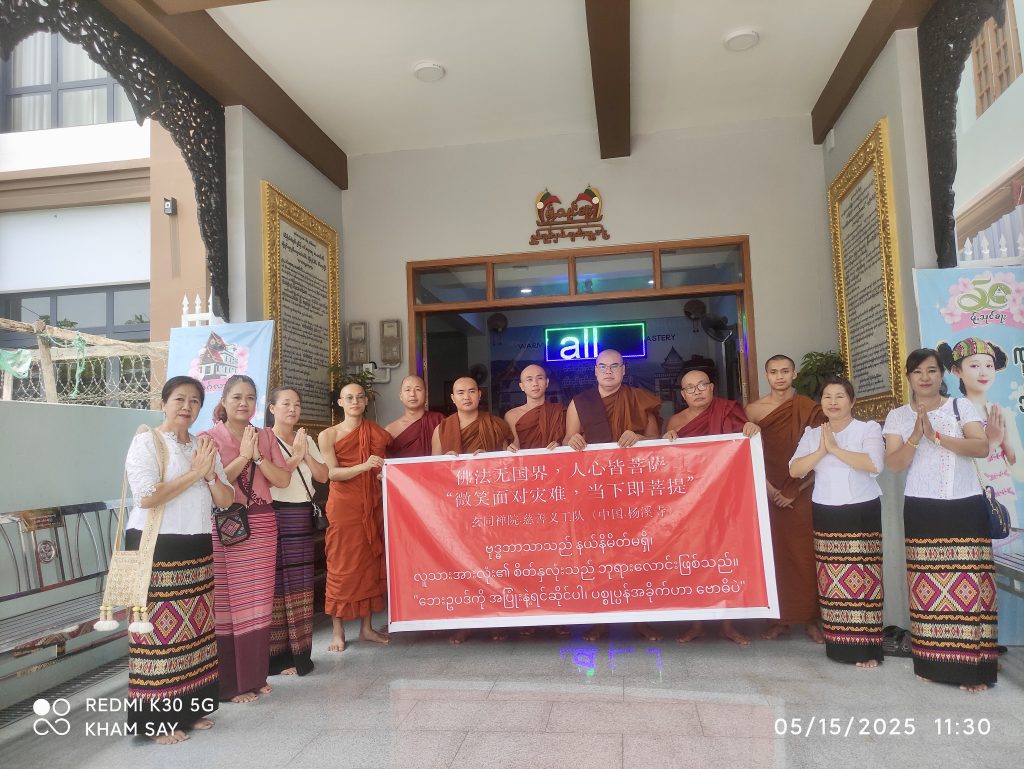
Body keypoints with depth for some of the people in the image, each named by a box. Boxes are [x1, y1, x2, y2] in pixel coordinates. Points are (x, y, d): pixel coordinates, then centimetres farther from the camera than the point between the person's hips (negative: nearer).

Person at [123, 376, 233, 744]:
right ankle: (157, 719, 8)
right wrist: (194, 473, -16)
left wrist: (211, 474, -9)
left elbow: (226, 500, 9)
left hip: (197, 546, 6)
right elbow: (146, 497, -19)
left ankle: (190, 707, 23)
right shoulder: (146, 442, -5)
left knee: (195, 627, 10)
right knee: (161, 628, -3)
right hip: (156, 547, -6)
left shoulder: (204, 446, 13)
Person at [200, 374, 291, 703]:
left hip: (262, 525, 4)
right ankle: (230, 682, 10)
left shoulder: (266, 437, 9)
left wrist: (257, 456, -10)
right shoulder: (209, 438, -2)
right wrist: (243, 457, -15)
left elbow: (283, 480, 2)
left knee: (259, 602, 8)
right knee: (226, 603, -1)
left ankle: (255, 675, 21)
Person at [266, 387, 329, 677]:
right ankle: (277, 656, 3)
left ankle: (299, 653, 16)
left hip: (302, 515, 6)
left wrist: (306, 454, -4)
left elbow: (323, 476, 9)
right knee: (275, 583, -5)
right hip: (274, 514, -6)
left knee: (300, 585, 7)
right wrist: (296, 456, -13)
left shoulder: (307, 440, 15)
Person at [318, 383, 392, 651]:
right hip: (343, 506, -4)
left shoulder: (377, 433, 11)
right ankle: (338, 631, 8)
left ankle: (367, 627, 17)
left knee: (371, 564, 6)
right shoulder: (328, 435, 0)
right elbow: (332, 473, -10)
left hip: (373, 505, 4)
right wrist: (364, 466, -24)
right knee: (342, 565, -1)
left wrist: (385, 474, -4)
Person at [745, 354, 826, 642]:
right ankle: (780, 617, 12)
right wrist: (769, 488, -10)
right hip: (770, 493, 1)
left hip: (801, 494, -1)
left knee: (805, 553, 0)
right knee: (774, 553, 3)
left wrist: (795, 489, -9)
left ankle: (810, 617, 11)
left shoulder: (808, 408, 1)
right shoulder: (754, 409, 3)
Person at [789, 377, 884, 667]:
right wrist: (821, 450, -12)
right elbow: (795, 470, -1)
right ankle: (838, 645, 14)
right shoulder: (812, 434, 10)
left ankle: (867, 648, 2)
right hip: (826, 514, 3)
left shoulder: (869, 429, -1)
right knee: (832, 579, 5)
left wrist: (835, 448, -13)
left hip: (862, 513, -3)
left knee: (862, 578, -4)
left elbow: (874, 464, -18)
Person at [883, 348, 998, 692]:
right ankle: (934, 661, 8)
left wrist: (937, 436, -19)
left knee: (968, 580, -4)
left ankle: (972, 666, 1)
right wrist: (915, 438, -18)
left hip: (966, 506, 0)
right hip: (922, 508, 0)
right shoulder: (897, 416, 6)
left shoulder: (962, 406, 6)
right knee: (929, 583, 0)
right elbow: (894, 464, -3)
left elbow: (982, 447, -8)